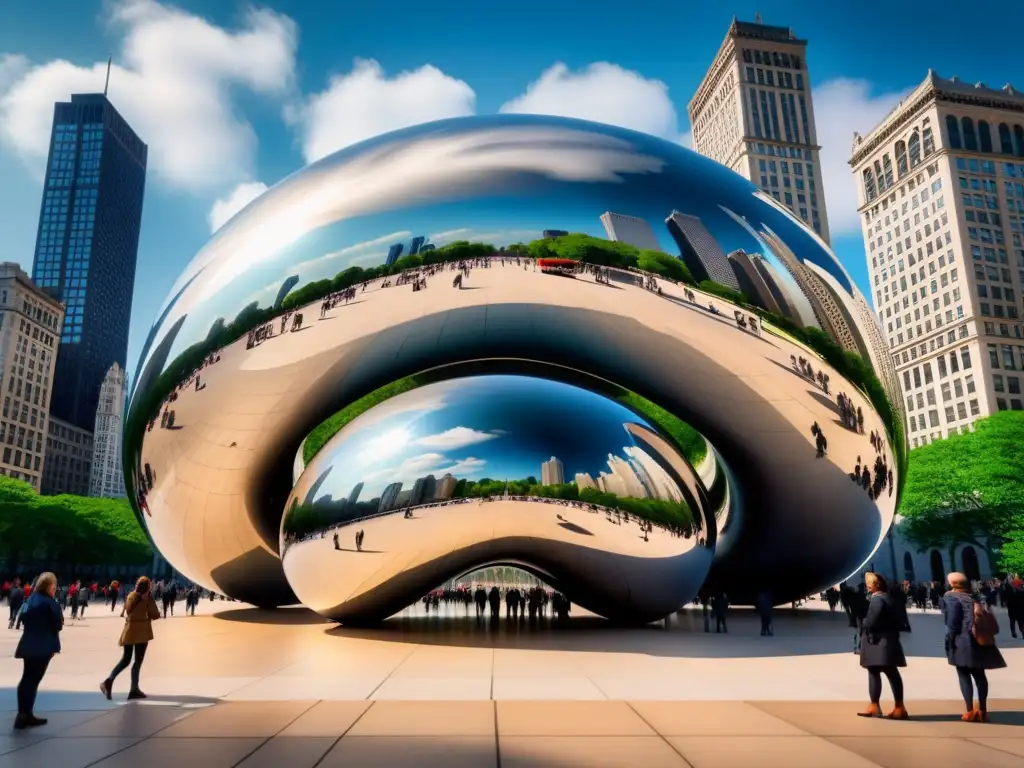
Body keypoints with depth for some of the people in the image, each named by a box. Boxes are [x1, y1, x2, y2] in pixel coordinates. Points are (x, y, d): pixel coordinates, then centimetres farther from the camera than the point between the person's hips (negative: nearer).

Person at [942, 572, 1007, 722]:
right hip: (980, 641, 7)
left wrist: (949, 641, -7)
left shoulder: (950, 597, -1)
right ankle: (982, 710, 15)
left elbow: (952, 622, -11)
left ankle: (970, 711, -4)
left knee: (964, 675, -1)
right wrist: (986, 637, 21)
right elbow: (984, 617, 18)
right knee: (979, 674, 11)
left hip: (963, 642, -7)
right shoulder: (973, 598, 19)